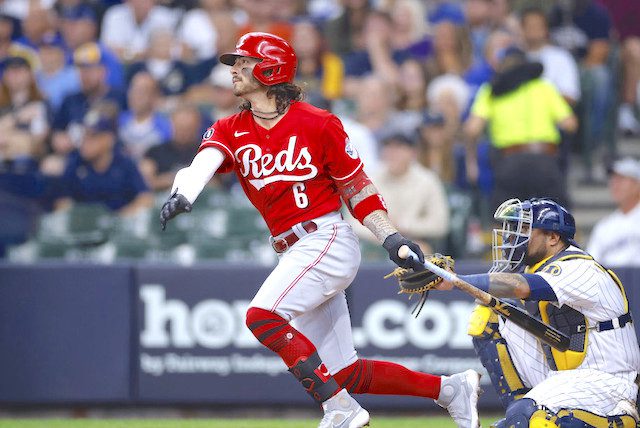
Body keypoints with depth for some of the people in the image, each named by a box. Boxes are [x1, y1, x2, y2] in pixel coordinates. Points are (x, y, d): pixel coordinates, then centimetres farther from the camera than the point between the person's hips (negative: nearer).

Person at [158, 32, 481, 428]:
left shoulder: (317, 124, -5)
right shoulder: (229, 131, 8)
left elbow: (357, 187, 2)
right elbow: (203, 164, -13)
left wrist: (392, 239, -6)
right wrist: (183, 196, -34)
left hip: (328, 241, -7)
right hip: (293, 254, 7)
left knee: (263, 316, -26)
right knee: (343, 373, 6)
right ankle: (450, 389, 18)